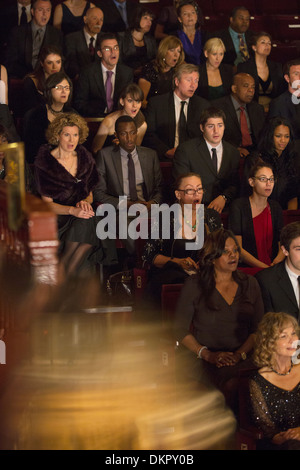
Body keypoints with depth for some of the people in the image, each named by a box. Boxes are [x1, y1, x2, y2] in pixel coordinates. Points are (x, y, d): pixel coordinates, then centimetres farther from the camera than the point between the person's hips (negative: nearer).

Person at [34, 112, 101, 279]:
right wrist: (72, 210, -23)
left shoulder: (85, 158, 10)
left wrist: (85, 202, -9)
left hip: (81, 214, 4)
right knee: (84, 226, -33)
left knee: (86, 225, -31)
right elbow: (47, 204, -6)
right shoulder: (44, 162, -2)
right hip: (56, 216, -4)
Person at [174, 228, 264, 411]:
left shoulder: (249, 283, 16)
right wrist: (208, 355, -10)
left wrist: (240, 354, -6)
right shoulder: (194, 285, 6)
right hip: (203, 360, -3)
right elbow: (180, 330, 4)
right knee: (232, 383, -36)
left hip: (244, 357, 3)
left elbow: (259, 328, 13)